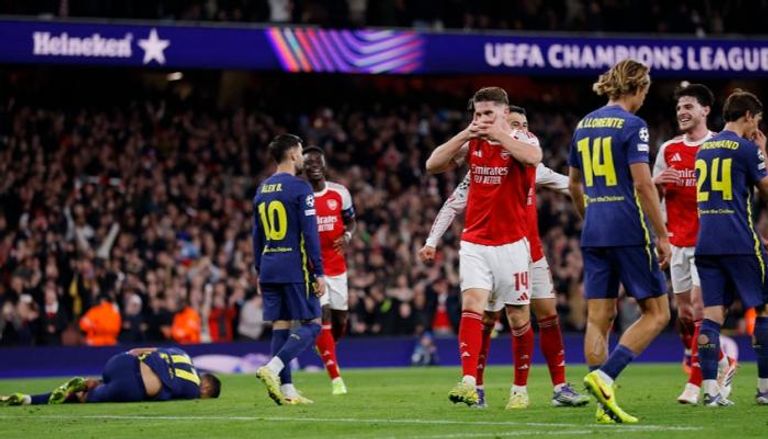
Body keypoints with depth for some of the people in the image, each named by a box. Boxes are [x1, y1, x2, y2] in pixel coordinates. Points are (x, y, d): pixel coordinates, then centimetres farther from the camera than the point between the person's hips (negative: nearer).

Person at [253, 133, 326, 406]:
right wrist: (319, 273, -10)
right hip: (295, 268, -7)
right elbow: (310, 234, -12)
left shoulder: (262, 190, 13)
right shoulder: (300, 188, -9)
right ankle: (272, 368, -19)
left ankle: (286, 389, 4)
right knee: (311, 325, -1)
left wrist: (259, 272, 22)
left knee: (280, 326, 7)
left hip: (268, 268, 7)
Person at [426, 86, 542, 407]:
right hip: (474, 244, 2)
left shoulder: (520, 142, -5)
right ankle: (469, 382, -26)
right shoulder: (472, 144, 6)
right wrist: (465, 134, -11)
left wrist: (498, 133, -24)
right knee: (471, 306, -16)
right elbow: (433, 165, -2)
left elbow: (533, 157, -29)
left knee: (518, 317, 7)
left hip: (512, 244, -2)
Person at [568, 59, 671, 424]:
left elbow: (574, 184, 20)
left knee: (599, 318, 6)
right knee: (656, 313, 2)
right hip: (628, 230, -7)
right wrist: (662, 234, -10)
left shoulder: (584, 125, 13)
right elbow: (642, 184, -15)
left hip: (594, 231, 7)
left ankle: (605, 405, 3)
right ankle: (604, 376, -14)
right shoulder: (632, 125, -9)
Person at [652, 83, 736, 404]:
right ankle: (722, 364, 24)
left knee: (698, 305, -14)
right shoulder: (668, 150, 11)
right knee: (684, 313, 5)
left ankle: (696, 383, -10)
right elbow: (653, 197, 15)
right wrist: (657, 182, -7)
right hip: (678, 241, 5)